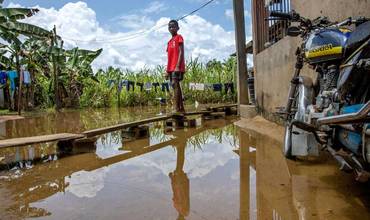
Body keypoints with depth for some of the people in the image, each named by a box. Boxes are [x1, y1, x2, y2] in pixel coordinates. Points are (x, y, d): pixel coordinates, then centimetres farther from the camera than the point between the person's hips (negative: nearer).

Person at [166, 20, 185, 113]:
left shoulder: (179, 37, 1)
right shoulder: (169, 41, 23)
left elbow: (181, 52, -10)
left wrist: (178, 66, -20)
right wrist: (167, 70, 15)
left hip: (177, 67, -8)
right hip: (171, 67, 8)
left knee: (175, 84, -18)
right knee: (176, 86, 7)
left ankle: (177, 109, -23)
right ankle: (181, 108, 11)